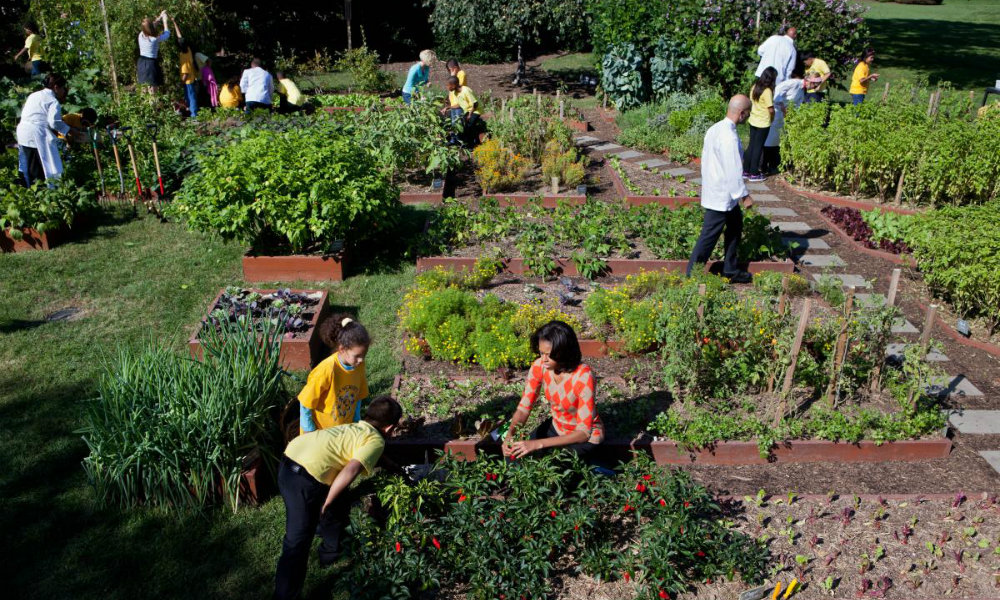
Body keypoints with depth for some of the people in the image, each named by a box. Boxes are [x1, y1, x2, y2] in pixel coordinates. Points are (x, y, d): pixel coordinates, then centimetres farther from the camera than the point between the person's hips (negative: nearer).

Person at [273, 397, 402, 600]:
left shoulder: (353, 428, 26)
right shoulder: (376, 441, 2)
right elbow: (350, 471, -16)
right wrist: (326, 503, -6)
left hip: (290, 462, 9)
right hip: (305, 478, -9)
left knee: (341, 501, 30)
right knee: (298, 541, -1)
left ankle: (331, 551, 48)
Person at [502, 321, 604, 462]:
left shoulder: (583, 376, -34)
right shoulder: (539, 366, -19)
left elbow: (583, 432, -32)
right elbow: (523, 408, -14)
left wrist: (538, 444, -40)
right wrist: (510, 434, -35)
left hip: (586, 437, -4)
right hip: (557, 427, 5)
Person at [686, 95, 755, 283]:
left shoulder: (715, 129, 6)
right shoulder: (729, 137, -24)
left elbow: (705, 159, 14)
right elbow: (733, 171, -24)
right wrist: (745, 195, -16)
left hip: (712, 189, 10)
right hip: (722, 195, -10)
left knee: (735, 226, 20)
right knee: (710, 235, -1)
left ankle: (730, 270, 28)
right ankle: (692, 274, 8)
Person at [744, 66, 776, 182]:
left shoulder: (754, 87, 2)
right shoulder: (767, 91, -20)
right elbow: (771, 109, -20)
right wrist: (772, 117, -1)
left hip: (753, 120, 7)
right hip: (763, 123, -7)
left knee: (751, 145, 15)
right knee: (758, 147, 2)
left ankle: (746, 170, 20)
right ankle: (754, 174, 8)